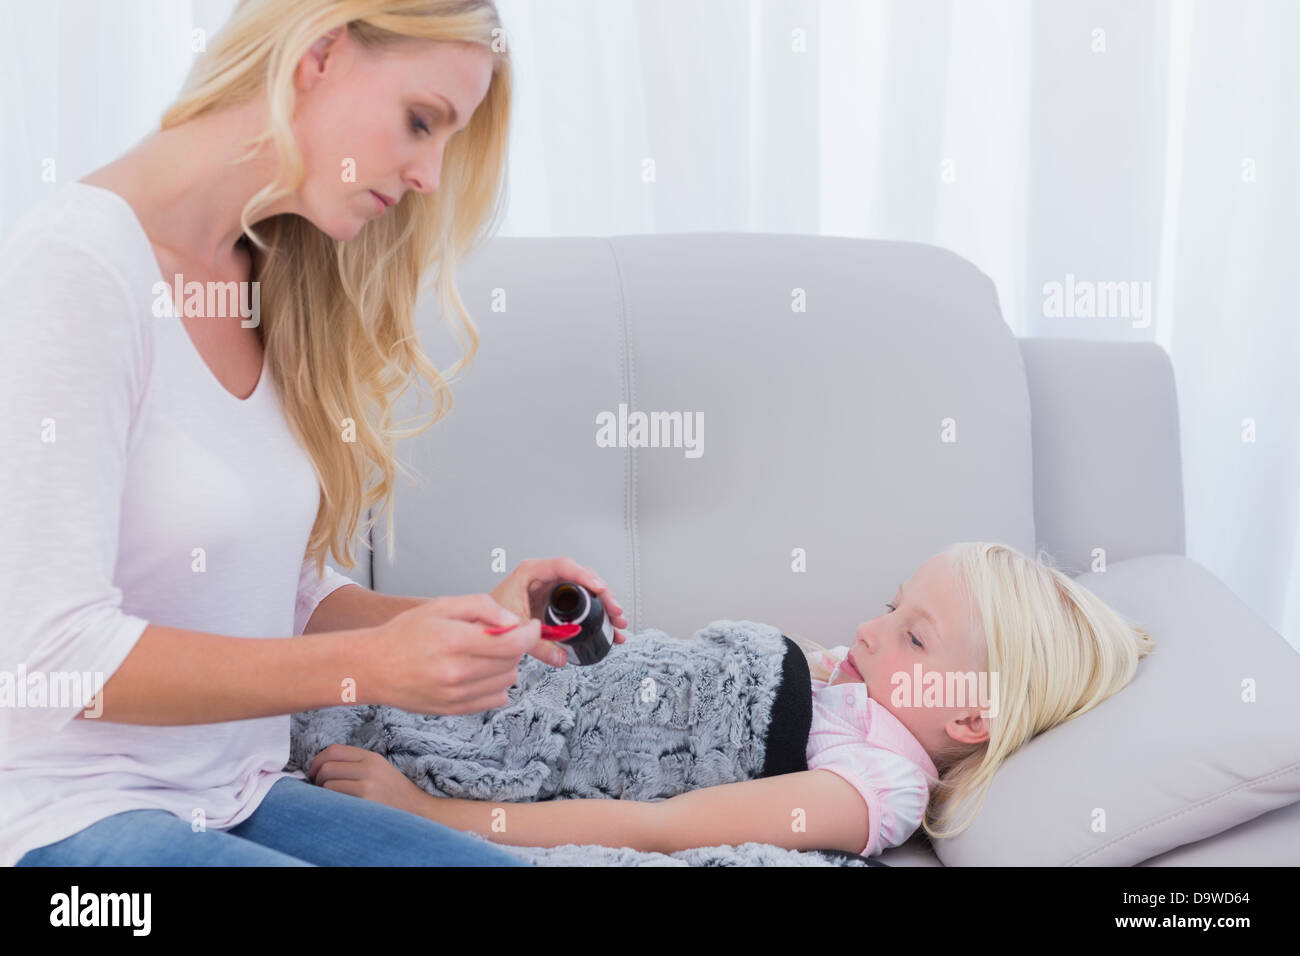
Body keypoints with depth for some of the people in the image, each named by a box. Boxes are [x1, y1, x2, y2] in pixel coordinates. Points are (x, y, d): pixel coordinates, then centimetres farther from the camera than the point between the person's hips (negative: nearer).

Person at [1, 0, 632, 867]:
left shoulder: (276, 289, 8)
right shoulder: (77, 260, -16)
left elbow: (285, 600, 9)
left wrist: (473, 624, -6)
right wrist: (371, 666, -24)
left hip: (239, 795, 7)